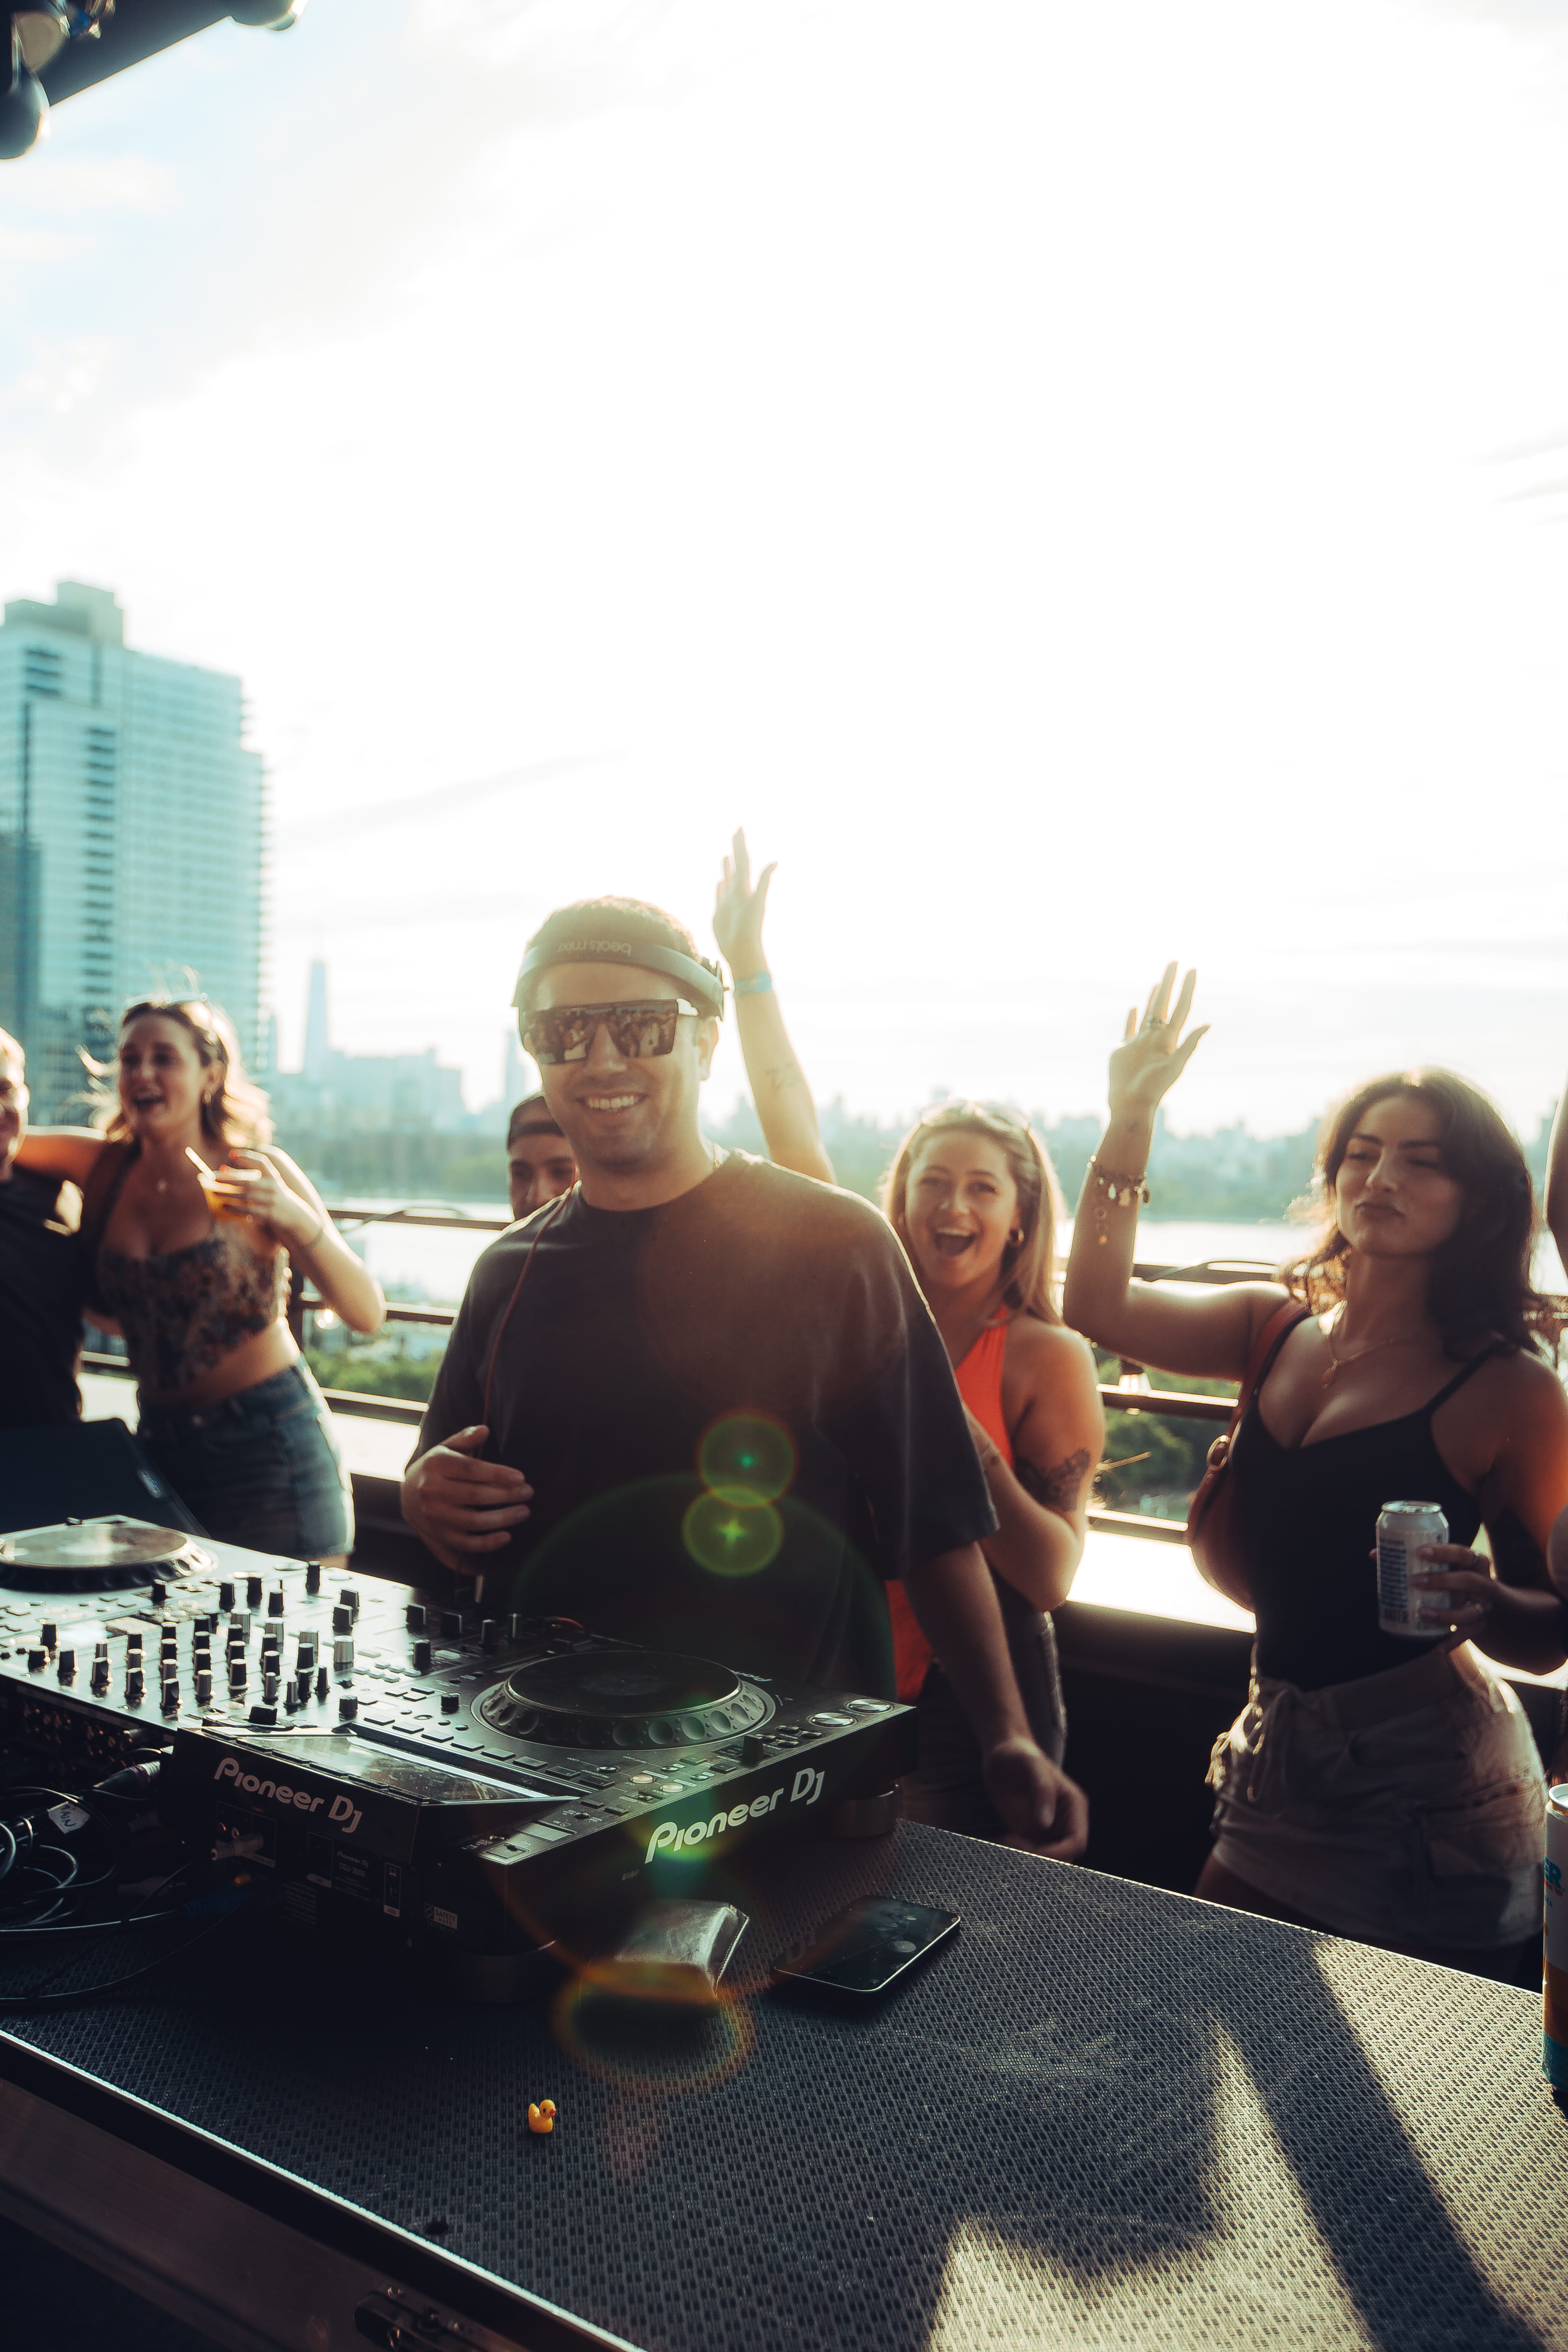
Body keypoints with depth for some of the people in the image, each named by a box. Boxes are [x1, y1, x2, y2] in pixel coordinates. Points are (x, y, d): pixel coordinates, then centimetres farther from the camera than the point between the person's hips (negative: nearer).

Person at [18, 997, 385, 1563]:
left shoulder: (257, 1174, -10)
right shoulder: (104, 1167, 2)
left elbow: (368, 1314, -18)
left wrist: (296, 1218, -32)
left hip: (269, 1446, -4)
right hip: (162, 1443, 4)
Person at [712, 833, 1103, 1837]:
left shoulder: (1047, 1358, -11)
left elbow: (1054, 1577, -13)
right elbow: (793, 1133, -2)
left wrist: (971, 1454, -28)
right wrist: (747, 964, -3)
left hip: (973, 1717, -4)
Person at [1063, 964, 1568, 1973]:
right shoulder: (1278, 1329, 4)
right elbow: (1101, 1306, -5)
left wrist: (1485, 1605, -29)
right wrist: (1130, 1122, -10)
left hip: (1426, 1787, -5)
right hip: (1282, 1759, 6)